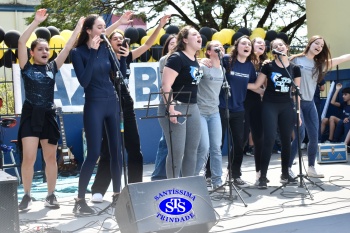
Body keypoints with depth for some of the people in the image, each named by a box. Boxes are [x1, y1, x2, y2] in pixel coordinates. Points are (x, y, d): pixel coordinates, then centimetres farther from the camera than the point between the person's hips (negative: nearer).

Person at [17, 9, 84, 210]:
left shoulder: (52, 68, 8)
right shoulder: (27, 67, 1)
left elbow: (68, 47, 7)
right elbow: (21, 42, -10)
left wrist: (79, 26, 5)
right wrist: (36, 22, -13)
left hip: (48, 115, 3)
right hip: (30, 115, -3)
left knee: (51, 157, 7)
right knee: (29, 157, -7)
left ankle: (51, 195, 18)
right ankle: (27, 196, 8)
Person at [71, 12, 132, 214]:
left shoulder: (105, 48, 6)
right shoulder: (78, 52, -8)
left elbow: (120, 73, 6)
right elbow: (84, 81, -20)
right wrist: (93, 52, -20)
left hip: (113, 102, 6)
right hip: (94, 105, -5)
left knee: (117, 150, 8)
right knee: (94, 154, -8)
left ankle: (117, 194, 18)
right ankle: (80, 200, 2)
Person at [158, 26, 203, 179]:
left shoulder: (195, 60, 13)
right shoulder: (176, 58, -13)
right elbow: (165, 85, -21)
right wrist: (171, 110, -26)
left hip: (192, 107, 9)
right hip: (176, 108, -9)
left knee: (192, 150, 11)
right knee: (176, 151, -6)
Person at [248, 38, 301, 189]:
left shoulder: (294, 68, 6)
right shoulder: (268, 66, 0)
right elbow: (256, 85, 0)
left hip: (287, 107, 3)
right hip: (270, 105, -2)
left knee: (286, 140, 6)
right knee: (269, 140, -10)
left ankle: (285, 173, 21)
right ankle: (263, 176, -7)